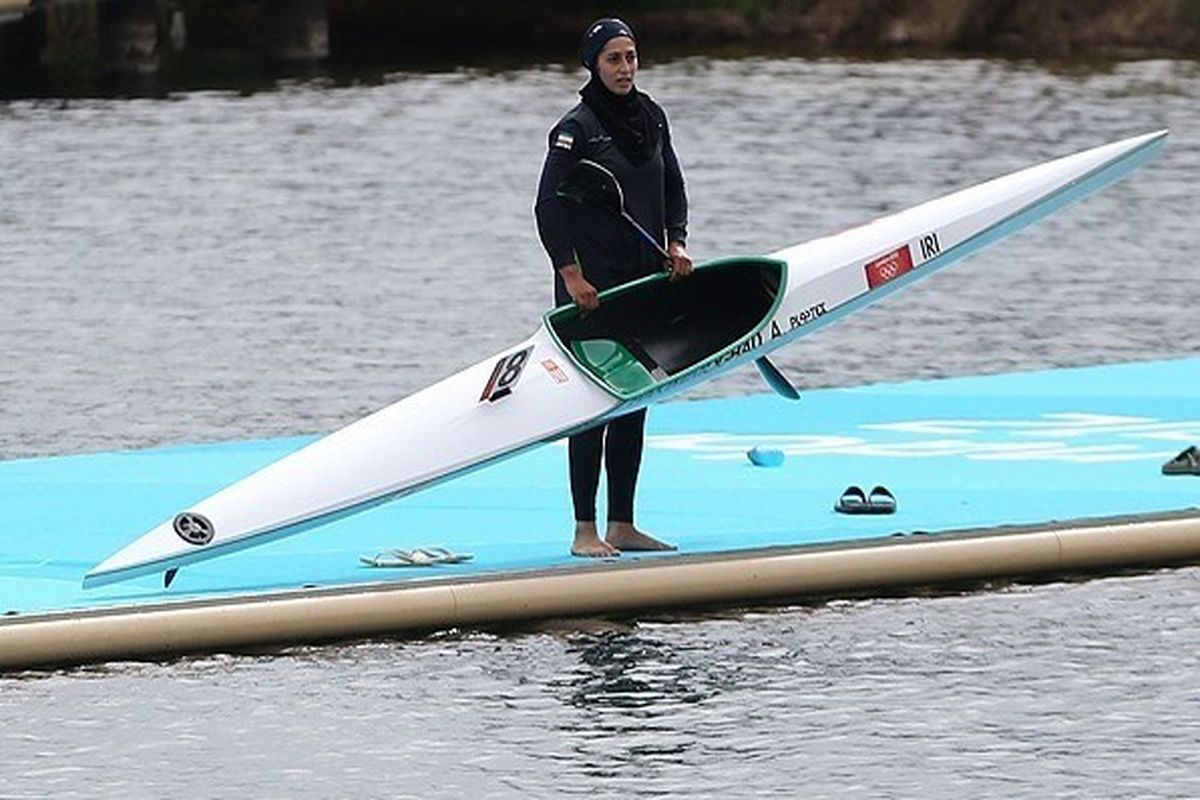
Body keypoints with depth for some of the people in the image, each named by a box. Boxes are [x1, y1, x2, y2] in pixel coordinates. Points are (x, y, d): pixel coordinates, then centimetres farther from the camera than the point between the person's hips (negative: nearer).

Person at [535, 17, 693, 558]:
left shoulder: (651, 118, 9)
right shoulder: (577, 127, -11)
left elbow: (672, 187, 20)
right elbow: (549, 205, -12)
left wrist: (676, 243, 4)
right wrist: (572, 275, -16)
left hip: (643, 280, 7)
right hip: (590, 285, -7)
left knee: (633, 403, 9)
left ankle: (622, 526, 15)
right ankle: (585, 531, -3)